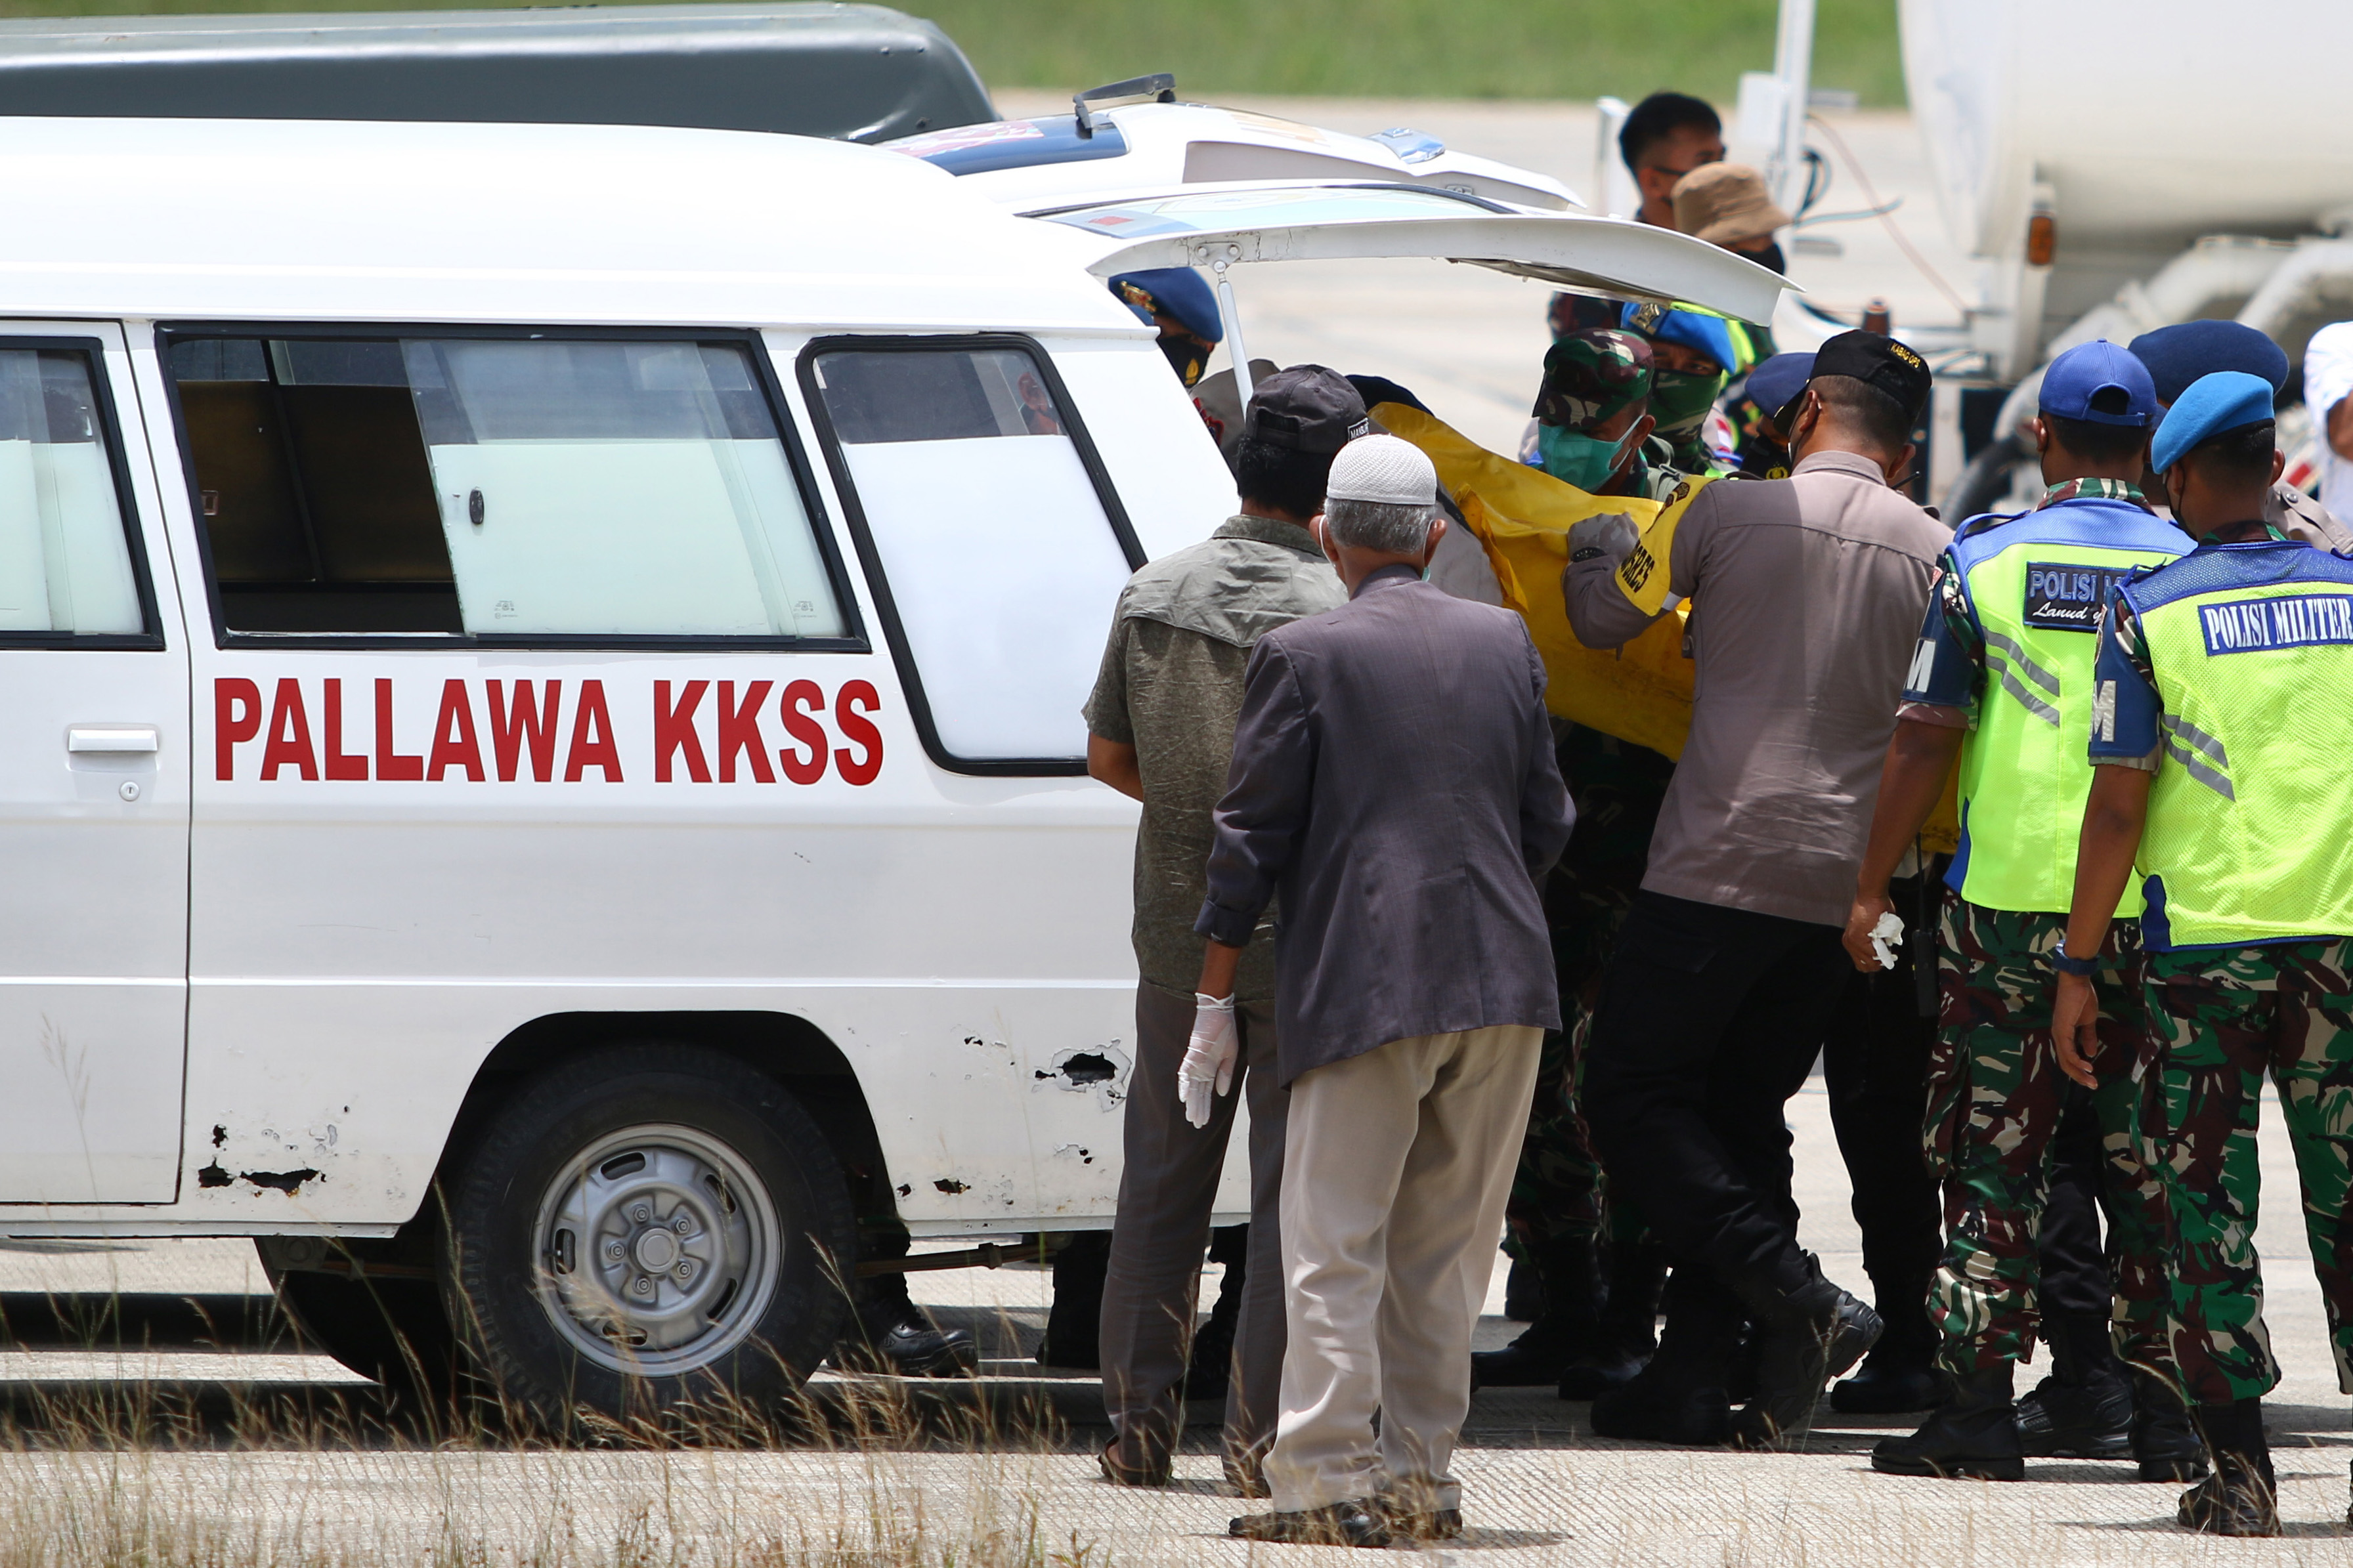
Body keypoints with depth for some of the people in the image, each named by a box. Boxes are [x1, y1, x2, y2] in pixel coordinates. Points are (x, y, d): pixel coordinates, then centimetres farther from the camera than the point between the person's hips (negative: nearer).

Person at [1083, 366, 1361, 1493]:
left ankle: (1140, 1421, 15)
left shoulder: (1154, 594, 1)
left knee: (1163, 1178, 14)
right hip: (1299, 935, -5)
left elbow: (1108, 754, 11)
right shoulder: (1340, 612, -15)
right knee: (1293, 1187, 2)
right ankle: (1262, 1434, 1)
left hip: (1177, 925, 5)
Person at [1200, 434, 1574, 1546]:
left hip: (1363, 984, -5)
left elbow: (1252, 837, -4)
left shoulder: (1304, 655, -5)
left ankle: (1330, 1477, -9)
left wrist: (1214, 998, 2)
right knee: (1444, 1246, 11)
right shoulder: (1504, 643, 8)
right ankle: (1423, 1472, 13)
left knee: (1336, 1244, -2)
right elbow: (1545, 819, 14)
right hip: (1501, 985, 5)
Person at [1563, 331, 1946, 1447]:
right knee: (1742, 1113, 13)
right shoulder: (1935, 554, 3)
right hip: (1843, 882, 5)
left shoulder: (1730, 513, -5)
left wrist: (1595, 553, 27)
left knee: (1633, 1095, 3)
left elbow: (1602, 619, 6)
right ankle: (1690, 1384, 8)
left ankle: (1791, 1292, -14)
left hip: (1720, 862, -5)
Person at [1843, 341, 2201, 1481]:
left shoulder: (1985, 561, -2)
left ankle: (1981, 1405, 1)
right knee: (2150, 1163, 8)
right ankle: (2165, 1416, 8)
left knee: (1991, 1156, 5)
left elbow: (1924, 736, -3)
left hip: (2008, 899, -1)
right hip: (2153, 907, 1)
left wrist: (1871, 888, 5)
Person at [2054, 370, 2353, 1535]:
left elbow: (2120, 805, -6)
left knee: (2208, 1213, 4)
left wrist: (2078, 968, -1)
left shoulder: (2149, 613, -4)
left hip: (2205, 937, -2)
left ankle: (2239, 1469, 0)